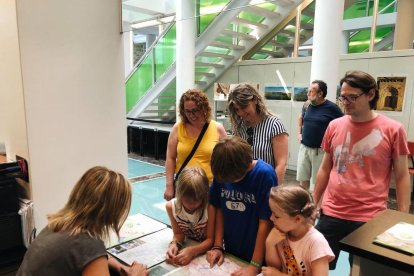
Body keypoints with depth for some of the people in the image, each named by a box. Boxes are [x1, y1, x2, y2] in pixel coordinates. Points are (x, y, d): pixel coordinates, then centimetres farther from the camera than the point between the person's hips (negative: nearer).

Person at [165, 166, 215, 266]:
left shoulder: (209, 207, -26)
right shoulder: (171, 206, -17)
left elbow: (210, 239, -18)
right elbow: (178, 233, -6)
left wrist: (193, 251, -33)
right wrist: (174, 244, -26)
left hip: (207, 249, -2)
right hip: (188, 246, 3)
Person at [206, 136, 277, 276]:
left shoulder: (265, 174, -25)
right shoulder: (221, 172, -13)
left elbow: (265, 222, -20)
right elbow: (219, 209, -1)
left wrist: (255, 265, -15)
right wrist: (217, 246, -3)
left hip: (256, 255, -4)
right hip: (230, 251, 4)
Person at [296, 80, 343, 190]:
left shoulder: (331, 107, -11)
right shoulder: (307, 105, 4)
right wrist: (300, 133, 17)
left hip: (320, 151, -5)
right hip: (304, 148, 5)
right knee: (303, 179, 12)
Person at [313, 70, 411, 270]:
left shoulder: (393, 130, -7)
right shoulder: (334, 126, 2)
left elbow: (401, 177, -1)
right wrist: (313, 203, 11)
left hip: (370, 219, -2)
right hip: (331, 214, 3)